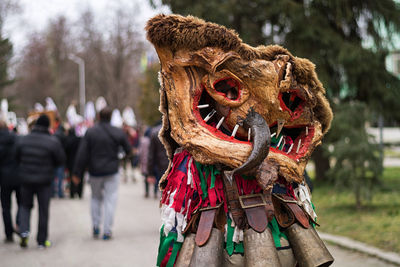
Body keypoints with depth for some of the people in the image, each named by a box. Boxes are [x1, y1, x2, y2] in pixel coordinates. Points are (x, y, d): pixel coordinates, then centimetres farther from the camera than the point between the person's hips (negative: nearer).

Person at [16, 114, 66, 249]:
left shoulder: (23, 140, -3)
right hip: (44, 181, -2)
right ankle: (42, 241, 13)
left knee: (25, 205, 19)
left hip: (26, 179, 2)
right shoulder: (53, 141, -13)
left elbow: (17, 158, 6)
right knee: (43, 210, 7)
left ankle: (24, 231, -3)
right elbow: (61, 160, -6)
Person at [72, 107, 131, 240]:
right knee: (110, 200, 4)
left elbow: (82, 154, -6)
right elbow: (128, 150, 4)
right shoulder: (118, 133, -4)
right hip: (112, 173, -1)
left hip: (95, 173, 1)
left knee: (96, 198, 20)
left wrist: (77, 173, -2)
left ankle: (95, 226, 13)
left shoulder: (90, 132, -4)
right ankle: (107, 231, 1)